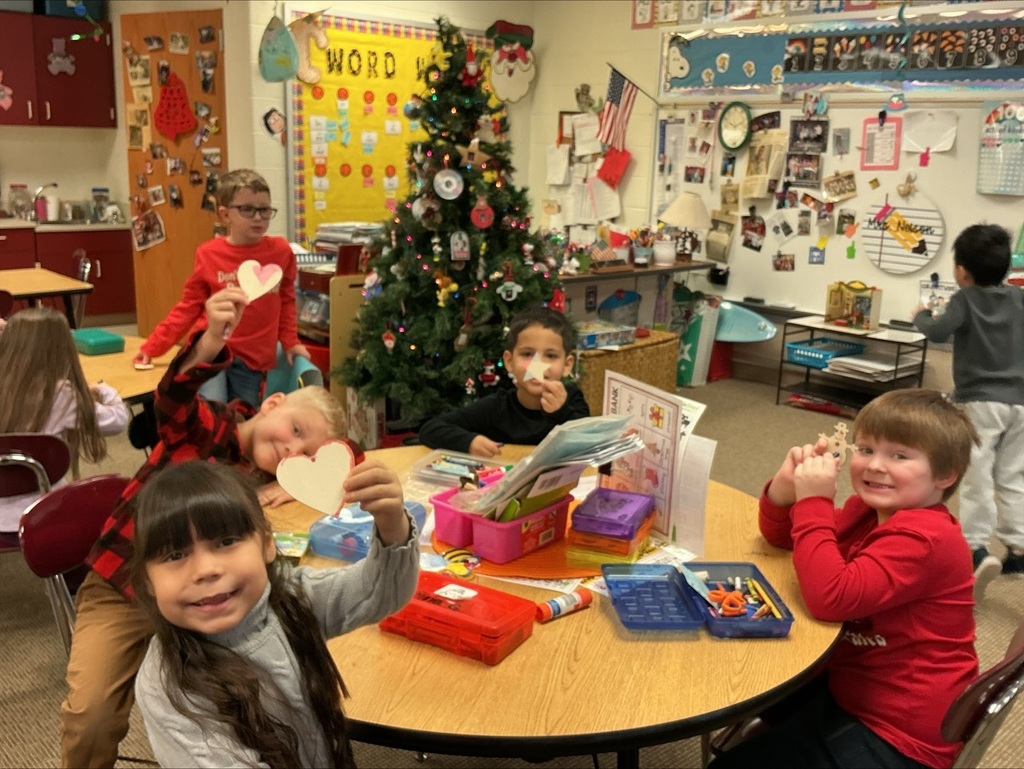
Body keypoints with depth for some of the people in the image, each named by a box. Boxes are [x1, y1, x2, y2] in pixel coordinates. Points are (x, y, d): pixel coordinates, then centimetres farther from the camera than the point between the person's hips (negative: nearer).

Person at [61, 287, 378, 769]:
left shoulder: (272, 478, 2)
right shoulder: (206, 426, -11)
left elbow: (354, 460, 7)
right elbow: (172, 398, -33)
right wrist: (213, 340, -54)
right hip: (121, 589, -4)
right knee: (90, 718, -19)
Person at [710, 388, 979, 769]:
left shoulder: (923, 539, -25)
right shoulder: (870, 510, 2)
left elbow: (833, 598, -35)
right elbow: (781, 536, 11)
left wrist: (813, 500, -28)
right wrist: (787, 485, -10)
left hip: (894, 733, -9)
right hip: (848, 687, 9)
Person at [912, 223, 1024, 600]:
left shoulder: (966, 299, -6)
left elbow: (938, 332, -19)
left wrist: (921, 315, 2)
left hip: (980, 401, -5)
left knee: (976, 475, -4)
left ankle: (976, 548, -11)